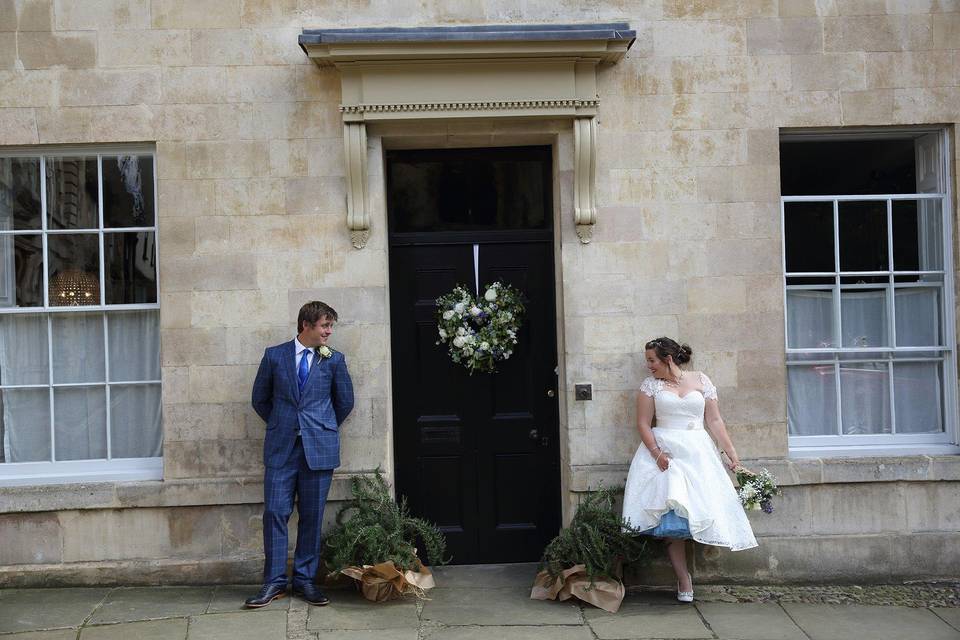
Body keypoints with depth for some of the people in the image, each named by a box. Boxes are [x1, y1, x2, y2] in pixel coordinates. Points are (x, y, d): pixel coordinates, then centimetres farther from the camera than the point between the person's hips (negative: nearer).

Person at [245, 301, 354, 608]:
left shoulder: (334, 360, 5)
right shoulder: (274, 355, 4)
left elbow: (345, 401, 14)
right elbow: (260, 399, 12)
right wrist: (281, 425, 11)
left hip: (319, 448, 0)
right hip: (281, 447, 0)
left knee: (312, 516, 4)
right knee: (275, 512, -2)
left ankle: (305, 580, 15)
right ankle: (275, 582, 8)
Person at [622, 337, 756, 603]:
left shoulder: (701, 380, 7)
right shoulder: (651, 385, 6)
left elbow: (714, 420, 8)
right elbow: (643, 424, 1)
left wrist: (730, 450, 2)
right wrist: (657, 452, -13)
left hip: (697, 453, 1)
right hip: (664, 452, -1)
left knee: (698, 509, -8)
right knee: (670, 517, -9)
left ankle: (683, 574, 5)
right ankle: (683, 579, -3)